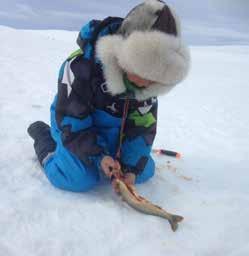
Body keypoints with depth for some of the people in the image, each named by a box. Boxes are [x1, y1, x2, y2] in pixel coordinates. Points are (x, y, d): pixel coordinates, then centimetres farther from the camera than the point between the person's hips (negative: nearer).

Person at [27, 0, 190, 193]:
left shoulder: (151, 78, -18)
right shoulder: (82, 65, -34)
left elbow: (143, 126, -13)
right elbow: (71, 121, -24)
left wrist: (132, 168, -21)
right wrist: (98, 156, -30)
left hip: (114, 129, 5)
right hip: (77, 121, -4)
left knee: (144, 171, 1)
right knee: (79, 180, -22)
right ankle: (43, 135, 5)